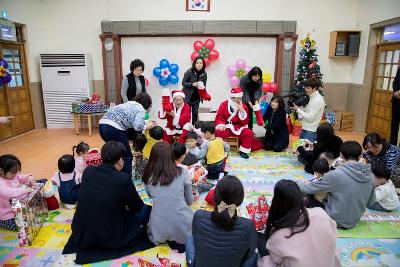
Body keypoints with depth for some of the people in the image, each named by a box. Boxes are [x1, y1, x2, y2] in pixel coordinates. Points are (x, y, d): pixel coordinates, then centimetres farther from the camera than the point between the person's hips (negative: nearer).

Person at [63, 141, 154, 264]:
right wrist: (126, 205, 18)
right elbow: (137, 206, -6)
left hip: (80, 235, 6)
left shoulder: (88, 171, -7)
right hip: (109, 239, -6)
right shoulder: (123, 179, -23)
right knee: (147, 209, 9)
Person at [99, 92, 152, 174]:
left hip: (102, 125, 9)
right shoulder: (140, 109, 4)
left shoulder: (128, 104, 27)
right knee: (127, 157, 8)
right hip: (113, 128, -8)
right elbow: (138, 127, -13)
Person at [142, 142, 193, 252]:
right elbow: (189, 201, 5)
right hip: (182, 226, -1)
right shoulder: (182, 173, -8)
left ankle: (171, 241, 12)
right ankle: (181, 242, 7)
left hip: (159, 230, 2)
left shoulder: (148, 177, -5)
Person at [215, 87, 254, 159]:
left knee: (248, 132, -25)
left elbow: (245, 122, -4)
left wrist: (242, 110, -17)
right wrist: (221, 125, -24)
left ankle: (243, 151, -4)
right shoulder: (224, 105, -2)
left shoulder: (243, 106, 1)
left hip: (238, 128, 2)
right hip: (226, 127, -1)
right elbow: (219, 118, -1)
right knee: (219, 132, -33)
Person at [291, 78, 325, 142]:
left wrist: (297, 109, -16)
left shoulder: (318, 100, -17)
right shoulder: (312, 97, 11)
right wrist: (298, 107, -3)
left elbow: (310, 118, -21)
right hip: (304, 129, 9)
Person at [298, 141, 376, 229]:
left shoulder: (336, 175, -26)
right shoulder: (370, 176, -8)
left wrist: (295, 184, 7)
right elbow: (370, 202, 7)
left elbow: (309, 189, -13)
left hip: (336, 221, -6)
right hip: (354, 222, 7)